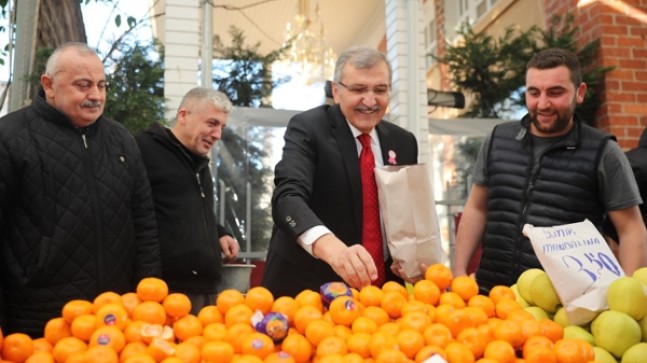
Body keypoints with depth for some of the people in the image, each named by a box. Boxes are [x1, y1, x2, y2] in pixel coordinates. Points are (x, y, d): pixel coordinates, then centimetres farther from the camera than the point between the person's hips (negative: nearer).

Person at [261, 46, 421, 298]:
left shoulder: (403, 142, 3)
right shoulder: (307, 128, -12)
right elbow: (288, 196, -27)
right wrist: (332, 247, -45)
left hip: (378, 285, 4)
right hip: (307, 286, -4)